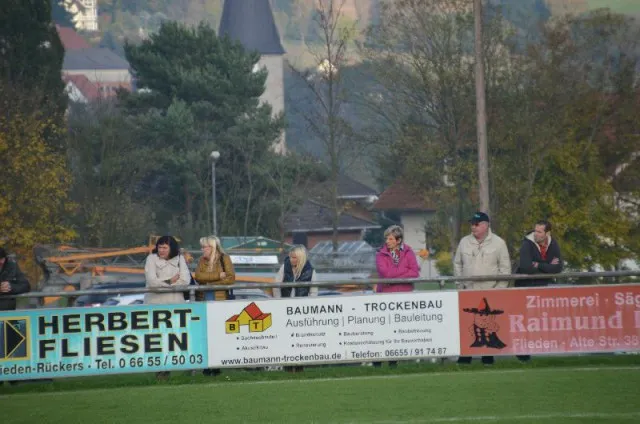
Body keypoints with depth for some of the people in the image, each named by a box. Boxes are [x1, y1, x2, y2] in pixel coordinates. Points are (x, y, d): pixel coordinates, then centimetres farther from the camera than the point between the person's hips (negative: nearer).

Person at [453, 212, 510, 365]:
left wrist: (500, 289, -6)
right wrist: (461, 283, 5)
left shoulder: (498, 243, 0)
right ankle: (465, 356, 3)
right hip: (469, 291, 2)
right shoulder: (464, 242, 9)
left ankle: (488, 357, 7)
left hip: (491, 291, -2)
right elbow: (457, 264, 16)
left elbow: (505, 267, 1)